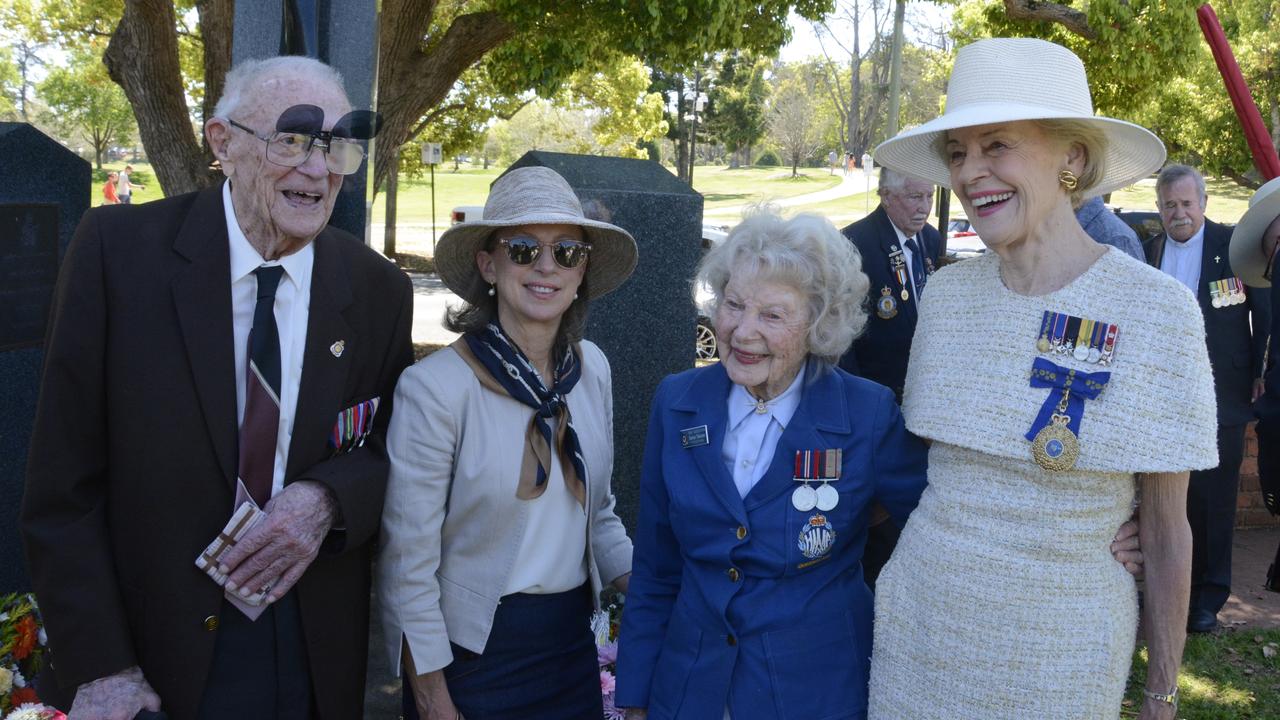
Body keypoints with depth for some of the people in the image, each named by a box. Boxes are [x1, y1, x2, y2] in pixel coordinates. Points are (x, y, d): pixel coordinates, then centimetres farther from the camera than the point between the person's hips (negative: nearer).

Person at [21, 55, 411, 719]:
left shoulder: (380, 289, -5)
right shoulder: (118, 248, -11)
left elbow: (399, 456, 5)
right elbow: (63, 478, -9)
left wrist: (327, 500, -16)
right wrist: (98, 665, -12)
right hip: (150, 650, -2)